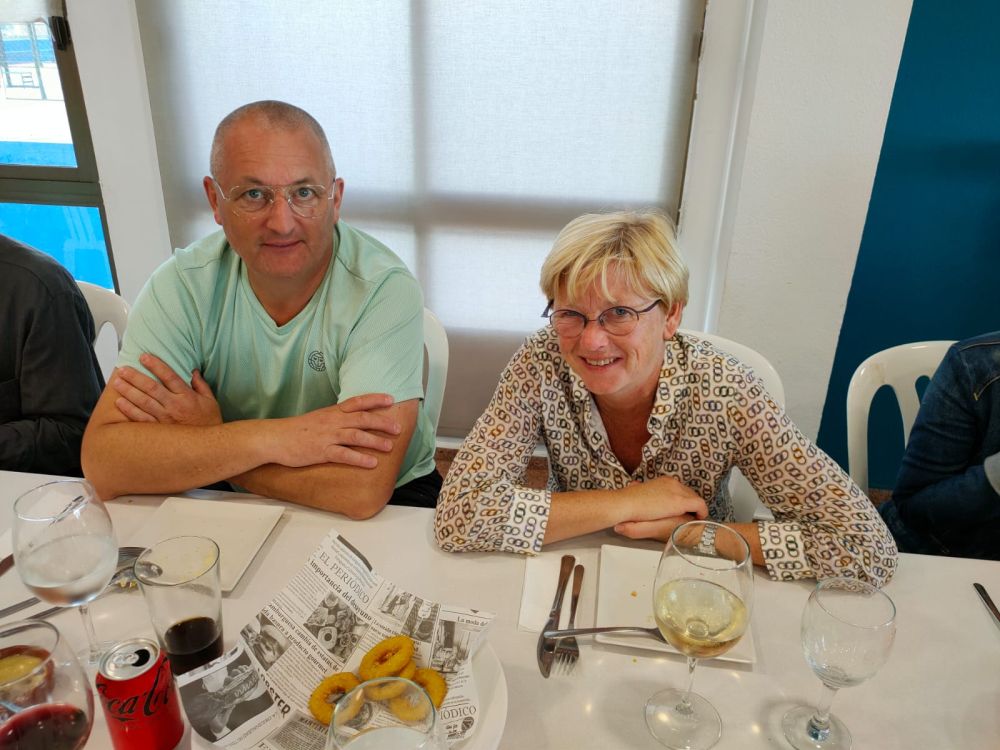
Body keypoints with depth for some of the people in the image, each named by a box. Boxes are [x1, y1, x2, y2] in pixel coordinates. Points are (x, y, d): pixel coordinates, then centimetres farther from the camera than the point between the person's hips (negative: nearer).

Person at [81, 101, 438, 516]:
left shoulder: (385, 290, -22)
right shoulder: (181, 286, -11)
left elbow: (363, 488, -30)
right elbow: (103, 464, -17)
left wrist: (209, 436, -20)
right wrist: (268, 440, -28)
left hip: (388, 504, -1)